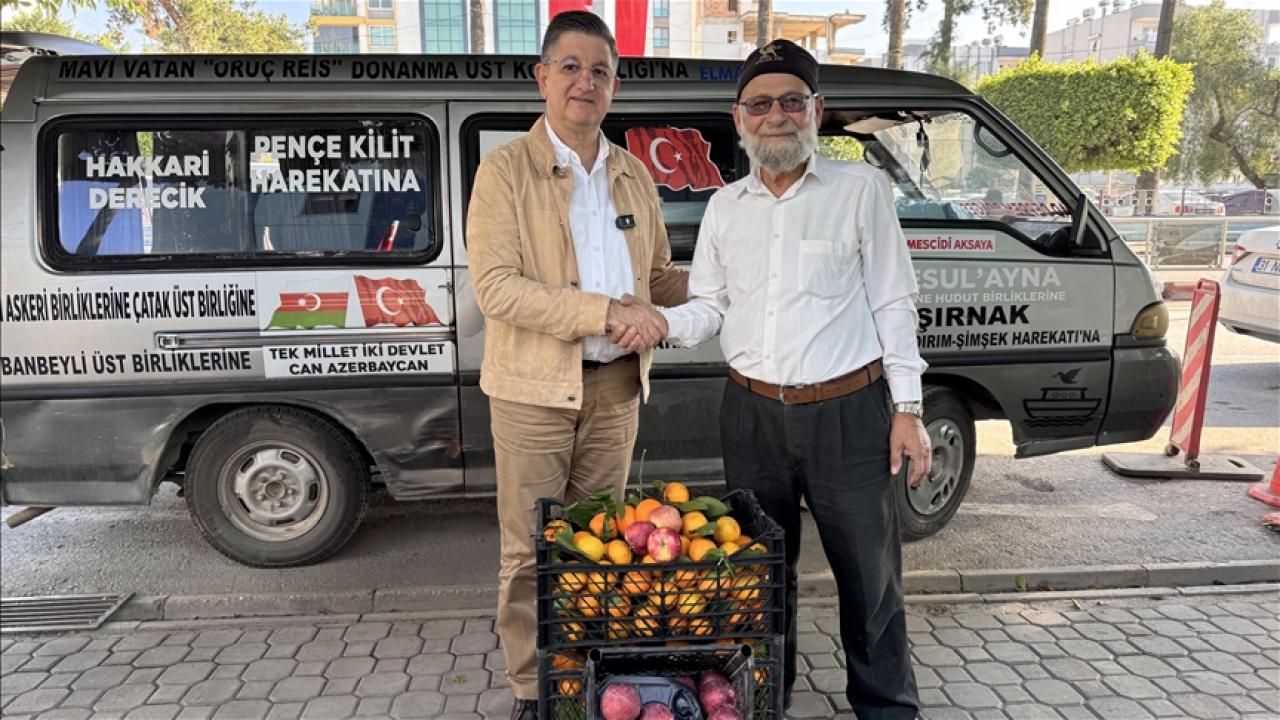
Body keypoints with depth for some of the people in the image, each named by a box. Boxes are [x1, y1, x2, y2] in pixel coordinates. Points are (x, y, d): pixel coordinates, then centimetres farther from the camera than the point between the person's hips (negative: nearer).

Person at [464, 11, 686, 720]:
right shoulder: (506, 168, -6)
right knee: (531, 551, 6)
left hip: (617, 386, 5)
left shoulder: (632, 174, 10)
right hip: (533, 391, -4)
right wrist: (609, 312, -23)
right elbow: (495, 287, -17)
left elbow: (658, 276, 18)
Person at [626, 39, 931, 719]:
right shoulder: (724, 206, 8)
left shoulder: (861, 188, -2)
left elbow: (892, 304, -2)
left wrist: (907, 409, -6)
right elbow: (710, 307, 10)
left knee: (869, 572, 7)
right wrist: (659, 322, -11)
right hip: (752, 413, 4)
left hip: (849, 412, -3)